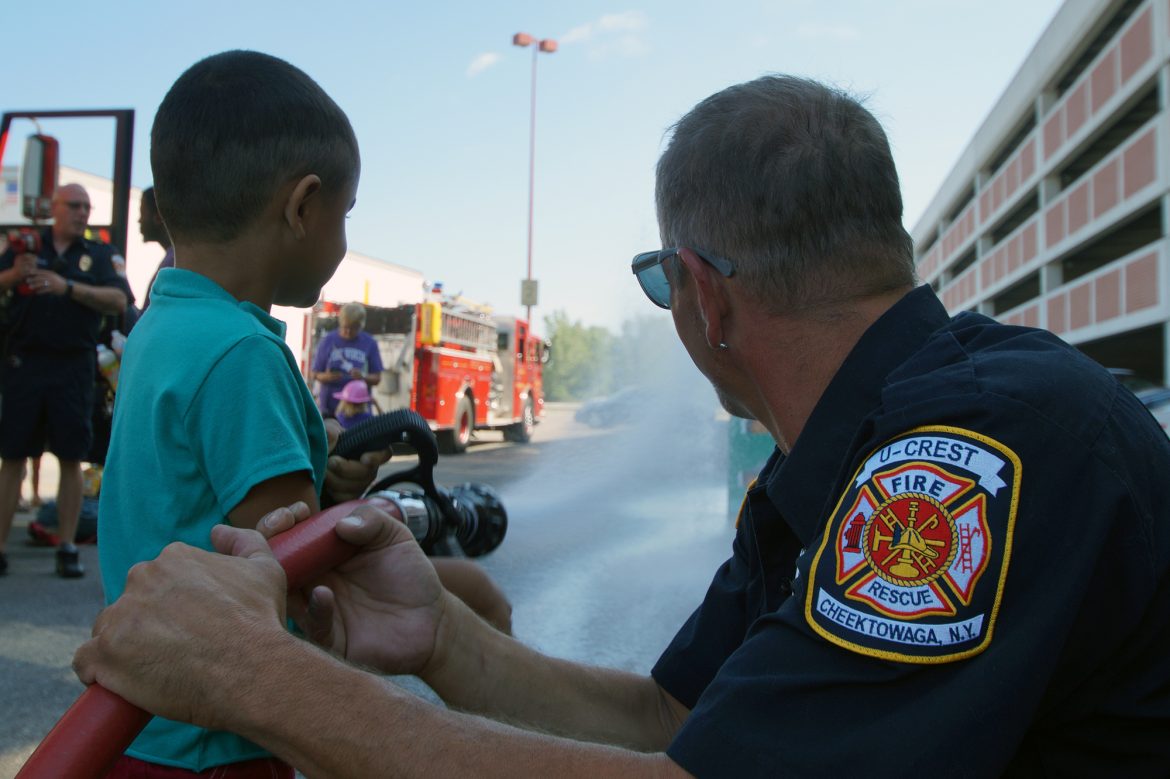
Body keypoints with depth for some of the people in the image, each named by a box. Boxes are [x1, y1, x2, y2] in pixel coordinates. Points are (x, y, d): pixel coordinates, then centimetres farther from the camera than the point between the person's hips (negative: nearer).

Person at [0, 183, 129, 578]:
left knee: (71, 458, 2)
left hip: (74, 365, -1)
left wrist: (68, 287, -17)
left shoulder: (100, 255, 9)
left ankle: (67, 548, 9)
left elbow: (118, 302, -6)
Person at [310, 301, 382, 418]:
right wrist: (327, 376, -16)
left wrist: (363, 377, -17)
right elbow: (315, 374, 6)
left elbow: (377, 378, 5)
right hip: (330, 407, 0)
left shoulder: (369, 343, 4)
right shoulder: (329, 340, 3)